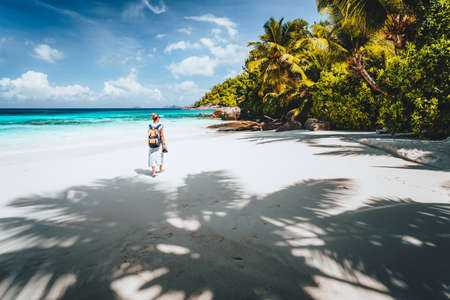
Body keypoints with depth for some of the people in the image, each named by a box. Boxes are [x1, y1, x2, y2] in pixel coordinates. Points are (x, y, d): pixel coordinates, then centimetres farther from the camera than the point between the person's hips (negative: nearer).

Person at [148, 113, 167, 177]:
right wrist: (164, 145, -7)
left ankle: (153, 172, -3)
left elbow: (149, 136, 3)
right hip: (159, 144, -2)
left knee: (152, 158, 6)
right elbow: (162, 136, -13)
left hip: (151, 145, 2)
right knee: (160, 157, 18)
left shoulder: (150, 126, -2)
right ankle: (160, 169, 34)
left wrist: (150, 144, 14)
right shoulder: (160, 126, -13)